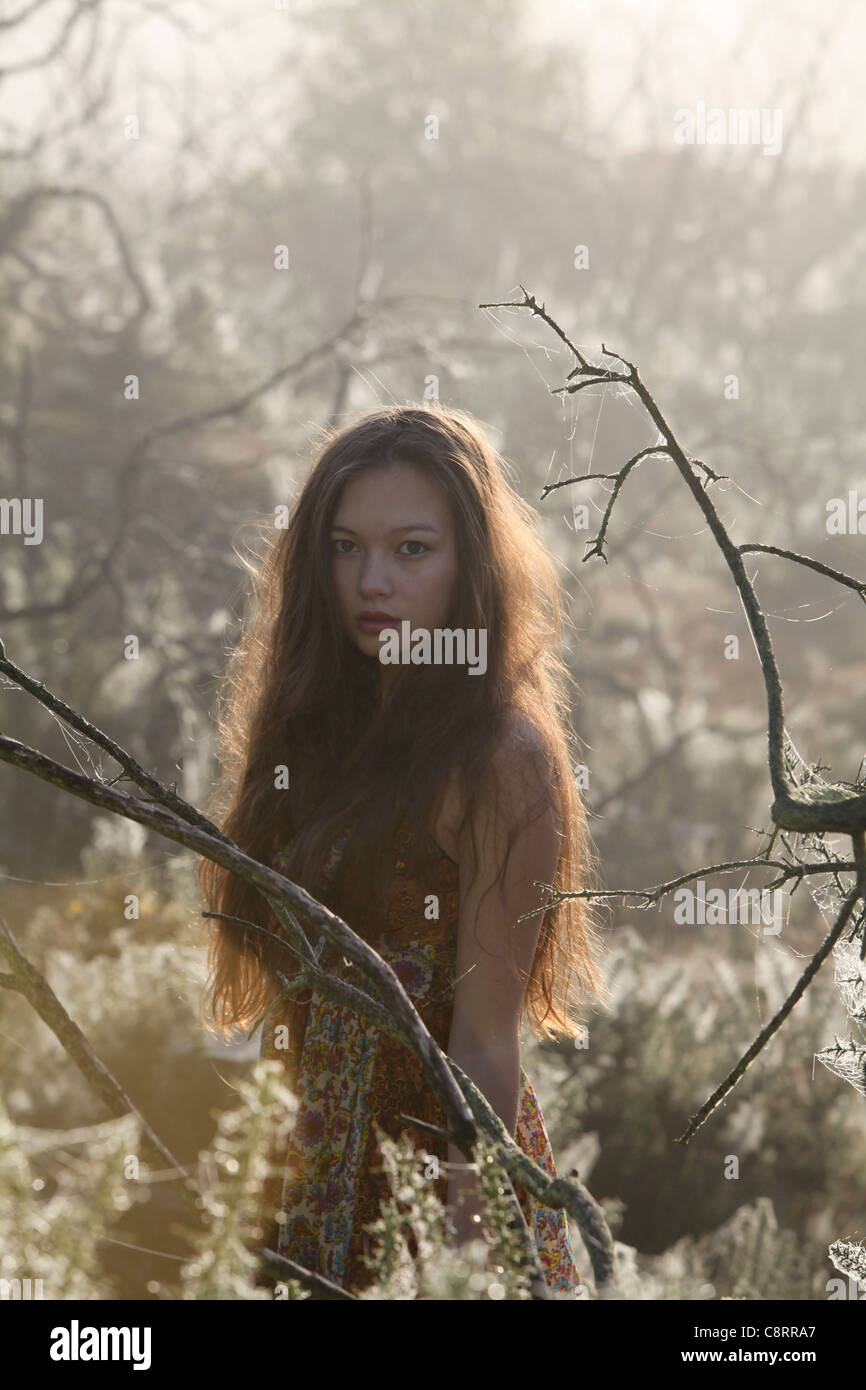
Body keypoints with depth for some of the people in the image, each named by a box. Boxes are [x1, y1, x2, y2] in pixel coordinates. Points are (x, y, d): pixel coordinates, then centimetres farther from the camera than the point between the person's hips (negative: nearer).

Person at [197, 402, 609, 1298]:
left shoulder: (503, 759, -14)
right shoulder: (319, 727, 8)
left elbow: (485, 1046, -17)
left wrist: (460, 1246, -24)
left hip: (432, 1162, -6)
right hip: (316, 1176, 7)